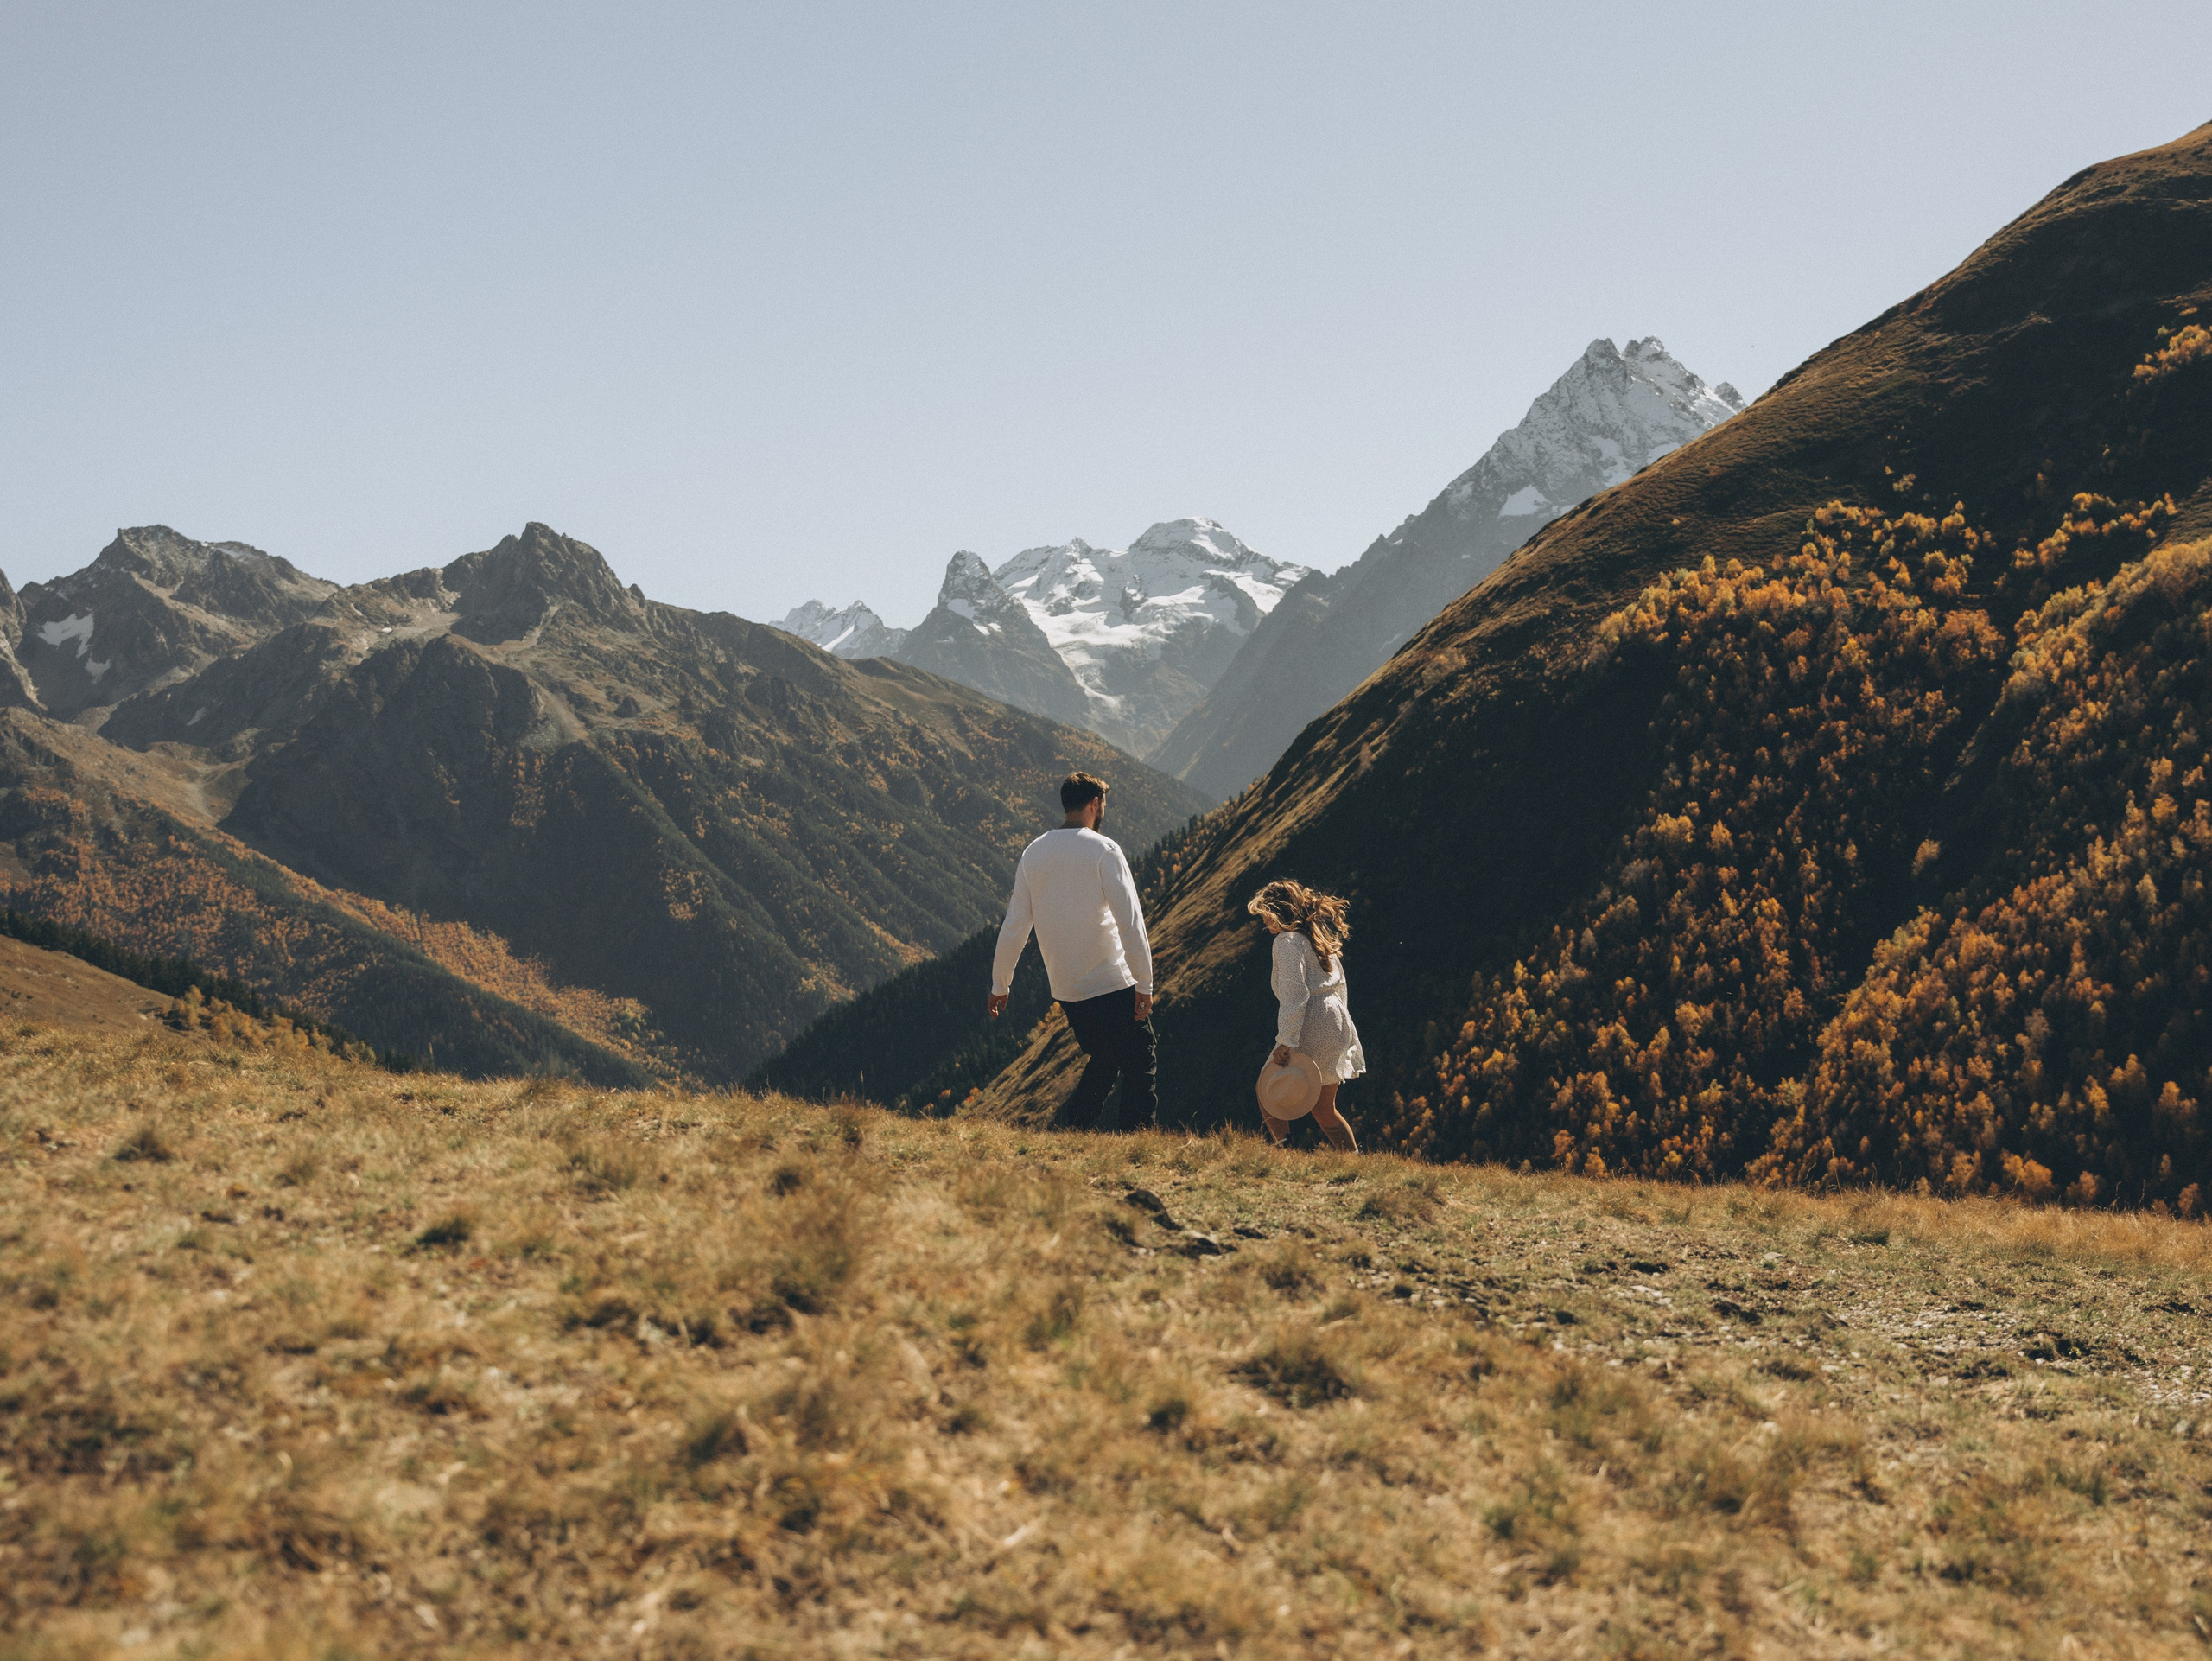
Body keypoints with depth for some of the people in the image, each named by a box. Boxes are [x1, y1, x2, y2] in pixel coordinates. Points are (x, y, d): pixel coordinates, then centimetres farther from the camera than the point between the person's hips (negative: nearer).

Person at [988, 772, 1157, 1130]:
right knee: (1141, 1064, 1)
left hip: (1065, 989, 6)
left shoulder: (1033, 853, 6)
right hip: (1112, 984, -6)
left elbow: (1014, 926, 9)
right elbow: (1130, 922, -15)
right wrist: (1144, 984, -13)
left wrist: (1000, 984, 19)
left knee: (1104, 1059, 23)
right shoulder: (1103, 850, -9)